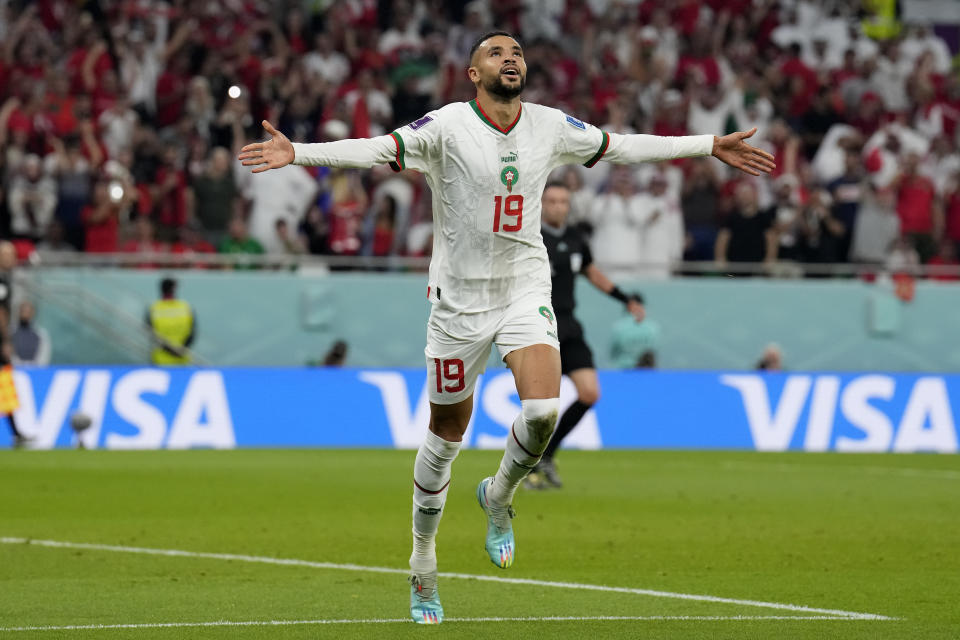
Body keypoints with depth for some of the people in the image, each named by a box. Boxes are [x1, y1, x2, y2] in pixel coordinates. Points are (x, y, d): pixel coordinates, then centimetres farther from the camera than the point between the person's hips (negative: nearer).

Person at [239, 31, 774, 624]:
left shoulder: (552, 126, 1)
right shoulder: (448, 125, -12)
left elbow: (621, 146, 14)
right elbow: (377, 149, -23)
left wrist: (711, 146, 18)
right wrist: (296, 153, -38)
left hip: (526, 291, 2)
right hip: (459, 297, -2)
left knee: (543, 410, -21)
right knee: (448, 433, 6)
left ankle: (499, 496, 11)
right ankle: (423, 561, 25)